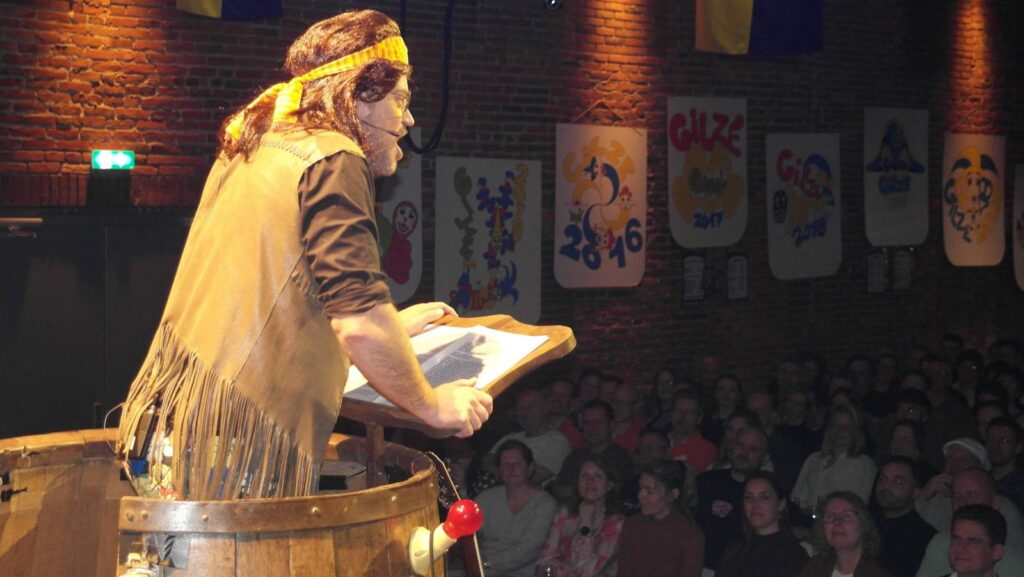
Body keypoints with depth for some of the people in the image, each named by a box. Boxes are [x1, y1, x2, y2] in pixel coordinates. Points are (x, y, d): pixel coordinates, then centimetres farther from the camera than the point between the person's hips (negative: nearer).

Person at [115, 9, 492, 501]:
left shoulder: (256, 145, 19)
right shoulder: (333, 158, -9)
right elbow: (360, 326, -18)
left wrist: (388, 329, 41)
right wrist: (431, 406, -2)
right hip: (234, 449, -9)